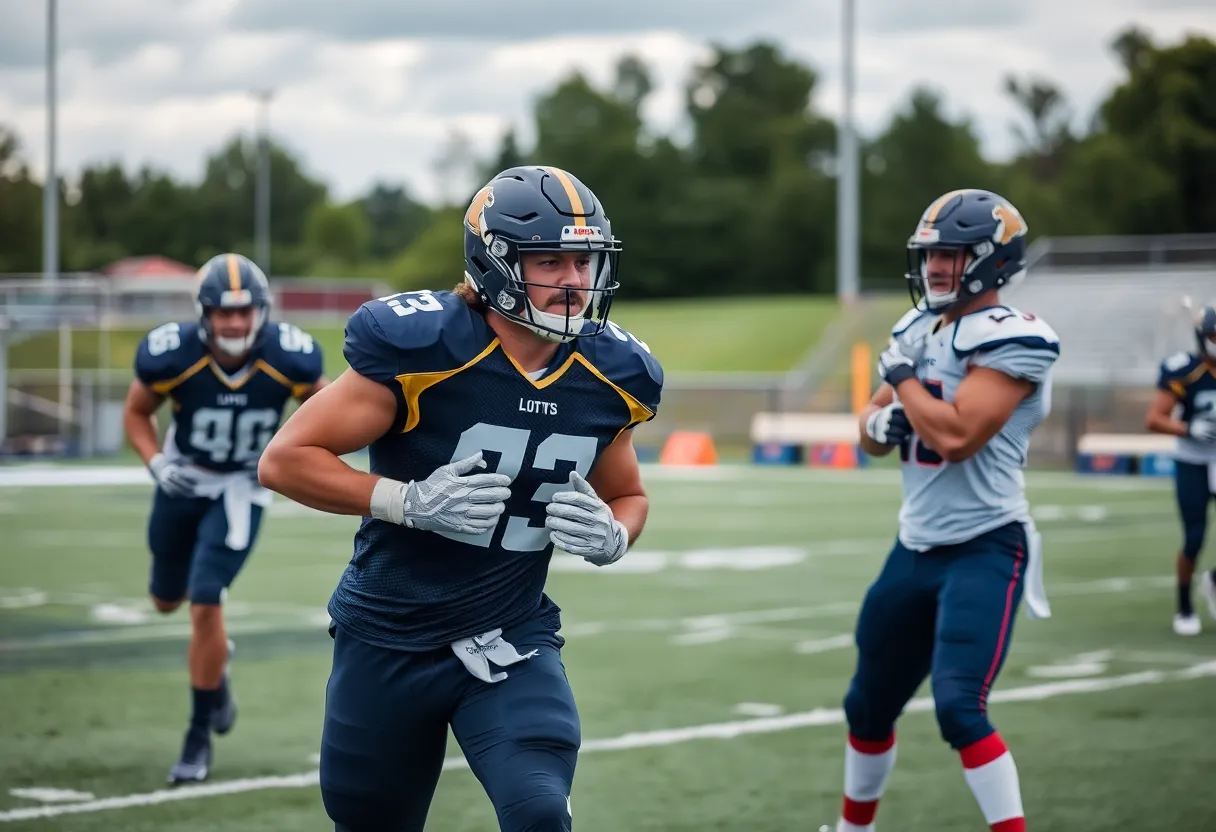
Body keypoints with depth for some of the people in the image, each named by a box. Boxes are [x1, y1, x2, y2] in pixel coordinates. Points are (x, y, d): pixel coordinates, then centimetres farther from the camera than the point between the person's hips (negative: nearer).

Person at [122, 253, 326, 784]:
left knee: (205, 604, -13)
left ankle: (200, 735, 1)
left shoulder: (289, 358, -25)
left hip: (242, 486, -2)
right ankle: (215, 660, 54)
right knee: (168, 600, 19)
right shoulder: (171, 354, -26)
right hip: (183, 480, 2)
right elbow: (136, 412, -6)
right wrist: (156, 464, -22)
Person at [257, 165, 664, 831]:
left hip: (512, 643, 2)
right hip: (390, 643, -2)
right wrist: (409, 501, -26)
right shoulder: (422, 349, -19)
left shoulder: (611, 378, -4)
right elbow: (284, 459, -15)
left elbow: (627, 496, 15)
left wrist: (612, 537, -9)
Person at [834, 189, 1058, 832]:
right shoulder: (919, 329, 10)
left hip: (984, 550, -8)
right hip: (915, 549, 8)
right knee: (868, 705, 20)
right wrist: (879, 423, -5)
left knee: (958, 708, -22)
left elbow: (956, 436, -27)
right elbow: (874, 433, 18)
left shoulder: (1009, 340, -16)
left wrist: (904, 378, -11)